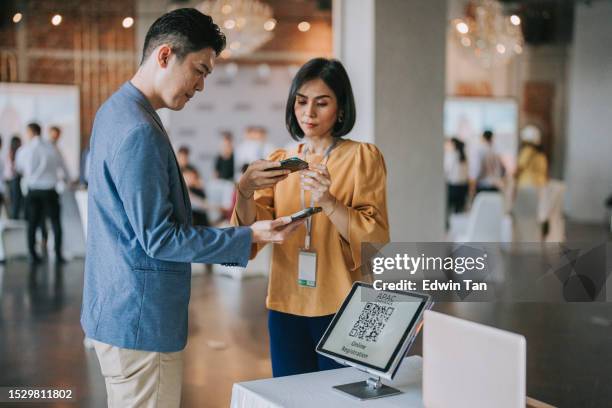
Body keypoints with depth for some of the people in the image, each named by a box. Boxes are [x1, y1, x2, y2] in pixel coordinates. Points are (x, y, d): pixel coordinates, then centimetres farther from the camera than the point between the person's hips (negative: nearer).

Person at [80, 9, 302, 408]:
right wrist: (251, 236, -18)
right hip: (140, 319, -11)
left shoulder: (116, 110, 12)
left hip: (116, 311, 11)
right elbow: (158, 238, -21)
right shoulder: (138, 131, -22)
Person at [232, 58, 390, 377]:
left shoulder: (362, 157, -2)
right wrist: (244, 192, -20)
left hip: (341, 308, -3)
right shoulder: (279, 162, 10)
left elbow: (375, 239, -10)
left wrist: (329, 202, -25)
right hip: (286, 306, 3)